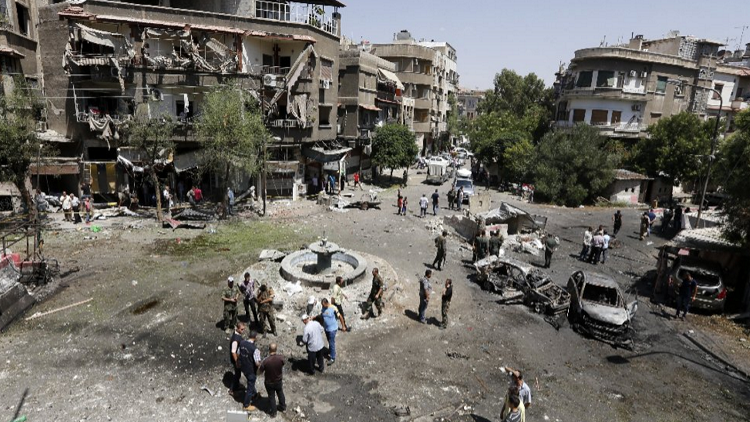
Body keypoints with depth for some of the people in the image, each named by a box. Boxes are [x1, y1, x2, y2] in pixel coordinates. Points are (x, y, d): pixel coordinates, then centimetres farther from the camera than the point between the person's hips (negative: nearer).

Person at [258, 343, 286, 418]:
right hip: (279, 381, 2)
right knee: (280, 393, 27)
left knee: (271, 396, 19)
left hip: (269, 383, -2)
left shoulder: (266, 361, -32)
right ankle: (282, 406, 47)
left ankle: (273, 412, 36)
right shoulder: (281, 358, -24)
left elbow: (259, 372, -17)